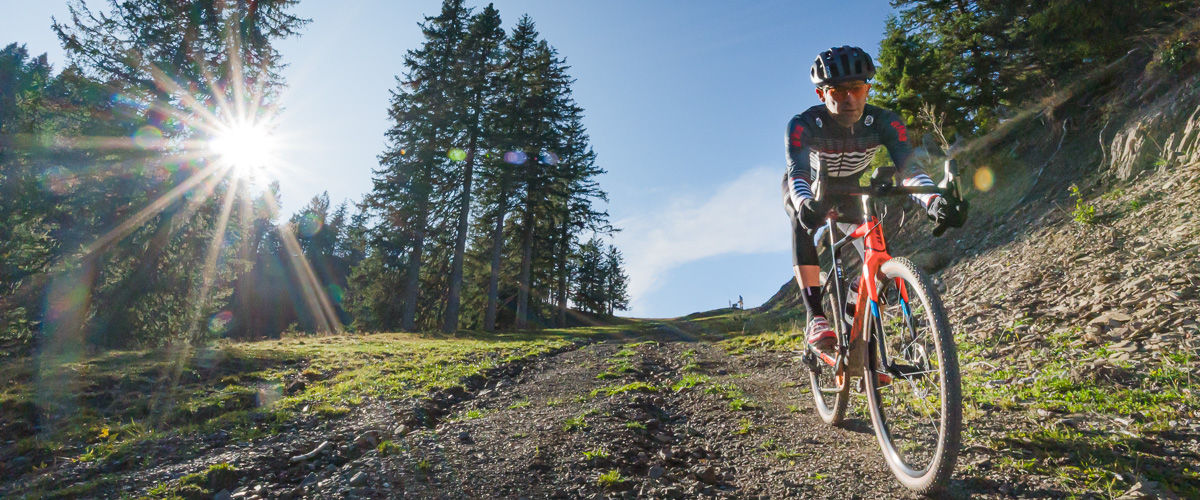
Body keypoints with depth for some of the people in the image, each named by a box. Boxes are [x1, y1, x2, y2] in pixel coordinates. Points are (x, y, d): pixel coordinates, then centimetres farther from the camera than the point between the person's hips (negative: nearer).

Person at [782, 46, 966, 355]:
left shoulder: (885, 122, -25)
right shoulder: (803, 125, -32)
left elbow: (908, 165, -37)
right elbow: (798, 173, -46)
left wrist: (934, 201, -57)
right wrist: (804, 204, -69)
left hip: (850, 190, 4)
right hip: (808, 192, -4)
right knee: (804, 224, -35)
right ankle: (816, 319, -38)